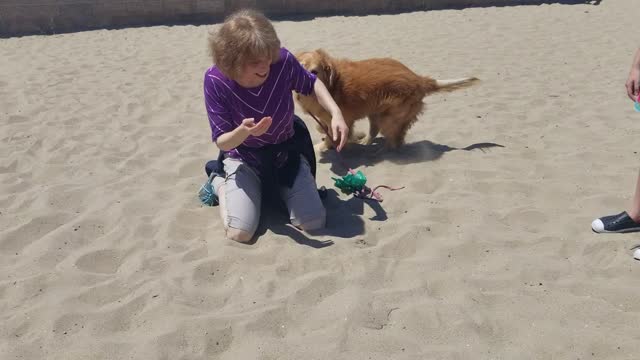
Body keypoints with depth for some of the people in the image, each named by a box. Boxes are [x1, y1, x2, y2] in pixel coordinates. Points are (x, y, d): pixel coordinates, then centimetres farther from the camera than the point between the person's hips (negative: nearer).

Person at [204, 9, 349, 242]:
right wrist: (243, 131, -43)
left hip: (286, 154, 2)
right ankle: (219, 183, 13)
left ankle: (275, 187, 20)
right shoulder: (216, 80, -26)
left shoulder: (283, 61, -23)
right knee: (240, 233, -18)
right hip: (244, 160, -2)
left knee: (314, 223, -9)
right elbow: (222, 142, -20)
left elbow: (311, 84, 0)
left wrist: (336, 113, -17)